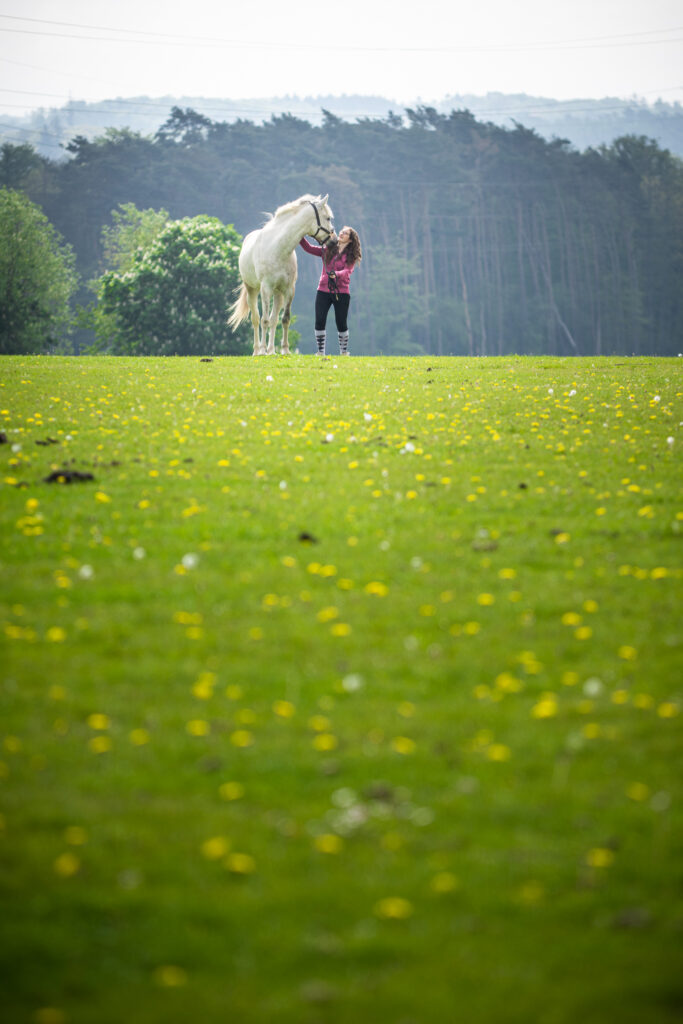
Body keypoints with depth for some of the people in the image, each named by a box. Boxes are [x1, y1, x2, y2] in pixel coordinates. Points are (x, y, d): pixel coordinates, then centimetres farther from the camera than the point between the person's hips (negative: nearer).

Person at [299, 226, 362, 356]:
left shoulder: (351, 256, 1)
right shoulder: (327, 250, 10)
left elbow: (348, 271, -14)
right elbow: (309, 248, 4)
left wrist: (336, 274, -34)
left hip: (341, 292, -2)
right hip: (323, 290, 2)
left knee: (341, 323, 2)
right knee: (320, 321, -5)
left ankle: (344, 352, 16)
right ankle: (320, 352, 3)